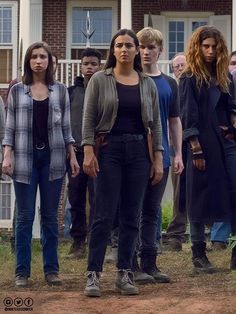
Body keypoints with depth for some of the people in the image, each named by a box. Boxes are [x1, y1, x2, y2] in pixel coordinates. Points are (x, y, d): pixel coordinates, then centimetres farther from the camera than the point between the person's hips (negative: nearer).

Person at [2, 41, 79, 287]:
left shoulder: (60, 91, 8)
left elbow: (65, 127, 10)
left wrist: (72, 156, 4)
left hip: (53, 158, 1)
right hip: (25, 158, -1)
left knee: (50, 216, 5)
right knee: (25, 216, 0)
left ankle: (51, 269, 11)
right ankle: (22, 271, 5)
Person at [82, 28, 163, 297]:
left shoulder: (147, 84, 9)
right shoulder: (99, 80, 2)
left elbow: (156, 124, 10)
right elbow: (88, 119, -1)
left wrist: (158, 159, 4)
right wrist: (88, 151, -11)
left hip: (139, 151, 3)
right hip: (109, 149, -3)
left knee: (131, 216, 4)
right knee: (104, 215, -7)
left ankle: (124, 274, 10)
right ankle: (93, 274, -4)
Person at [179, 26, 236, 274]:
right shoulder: (189, 79, -3)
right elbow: (188, 117, -8)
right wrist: (195, 149, -14)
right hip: (203, 145, -5)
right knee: (201, 199, 0)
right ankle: (198, 256, 8)